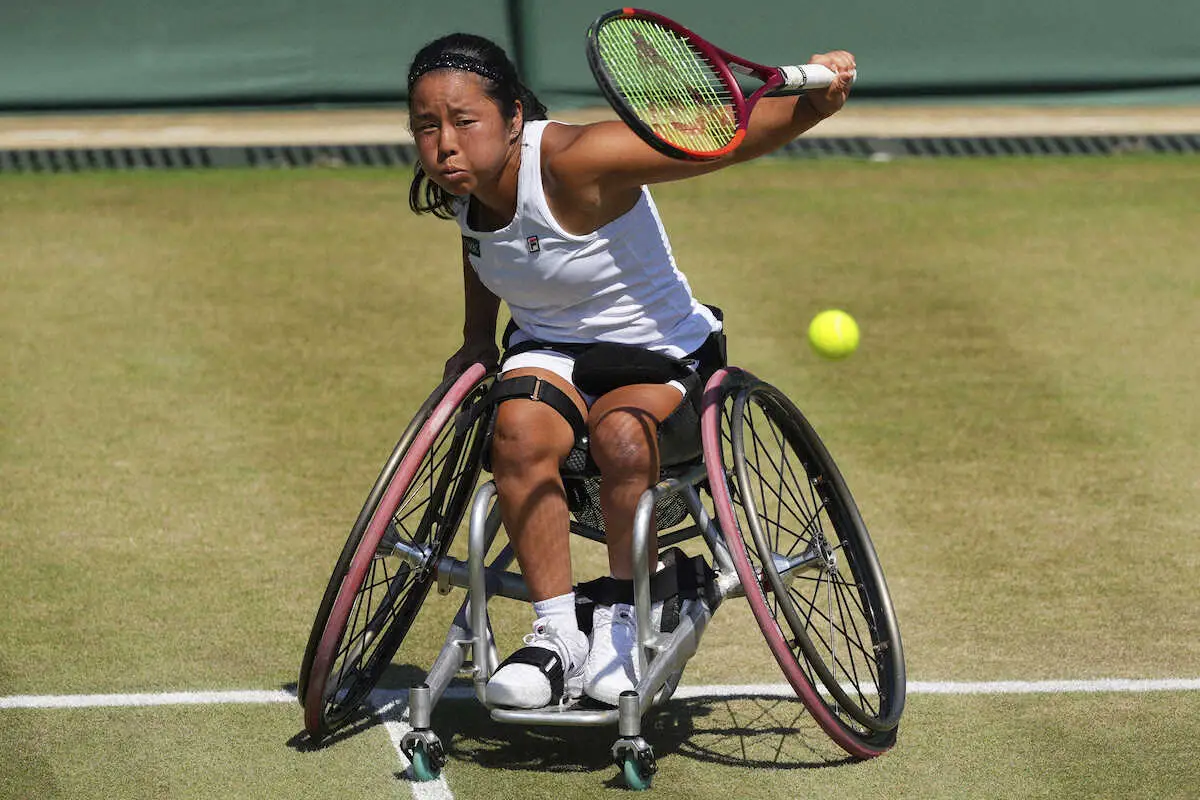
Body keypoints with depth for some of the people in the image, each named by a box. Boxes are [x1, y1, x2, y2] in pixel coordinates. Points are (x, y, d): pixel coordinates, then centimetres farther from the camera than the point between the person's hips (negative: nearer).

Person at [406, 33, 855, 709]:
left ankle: (623, 621, -15)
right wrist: (477, 341, 15)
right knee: (520, 430, -30)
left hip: (661, 354, -4)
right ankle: (558, 634, -21)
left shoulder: (572, 162, -29)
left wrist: (815, 102, -51)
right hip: (549, 349, 5)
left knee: (620, 432, -37)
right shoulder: (457, 186, -8)